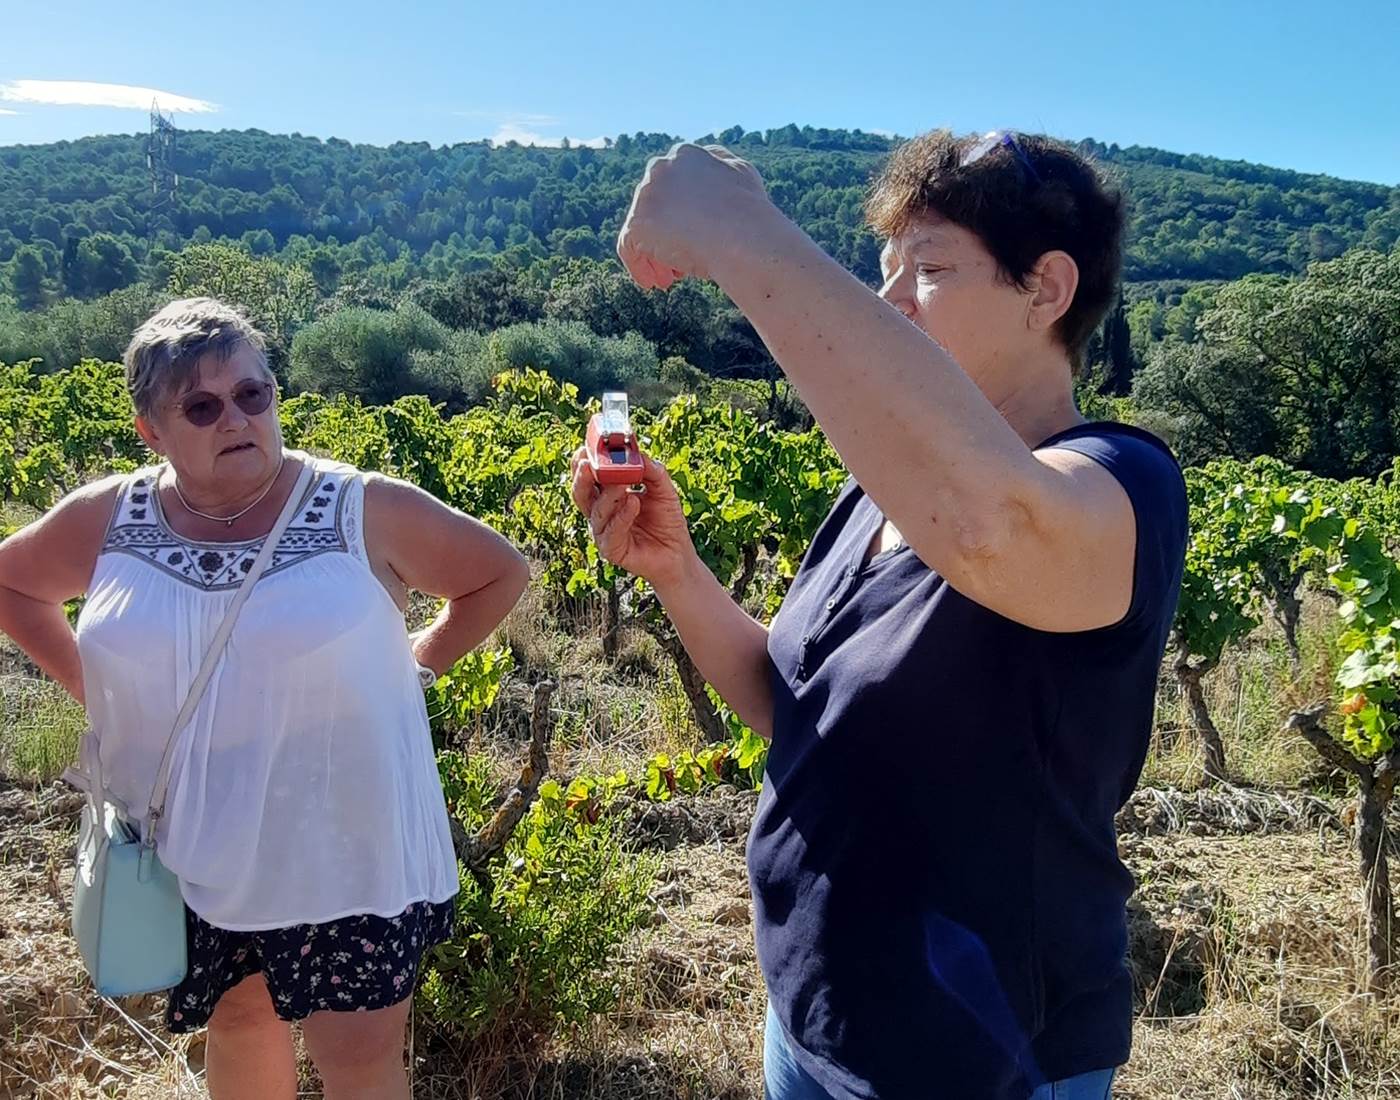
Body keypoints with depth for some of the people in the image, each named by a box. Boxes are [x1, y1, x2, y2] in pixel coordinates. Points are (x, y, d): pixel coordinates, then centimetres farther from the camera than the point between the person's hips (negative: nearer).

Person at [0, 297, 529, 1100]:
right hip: (191, 854, 3)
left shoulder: (364, 511, -12)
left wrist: (415, 664, -4)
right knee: (238, 1026, 24)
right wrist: (89, 682, 5)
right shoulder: (106, 521, -3)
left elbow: (502, 574, 1)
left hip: (347, 854, -3)